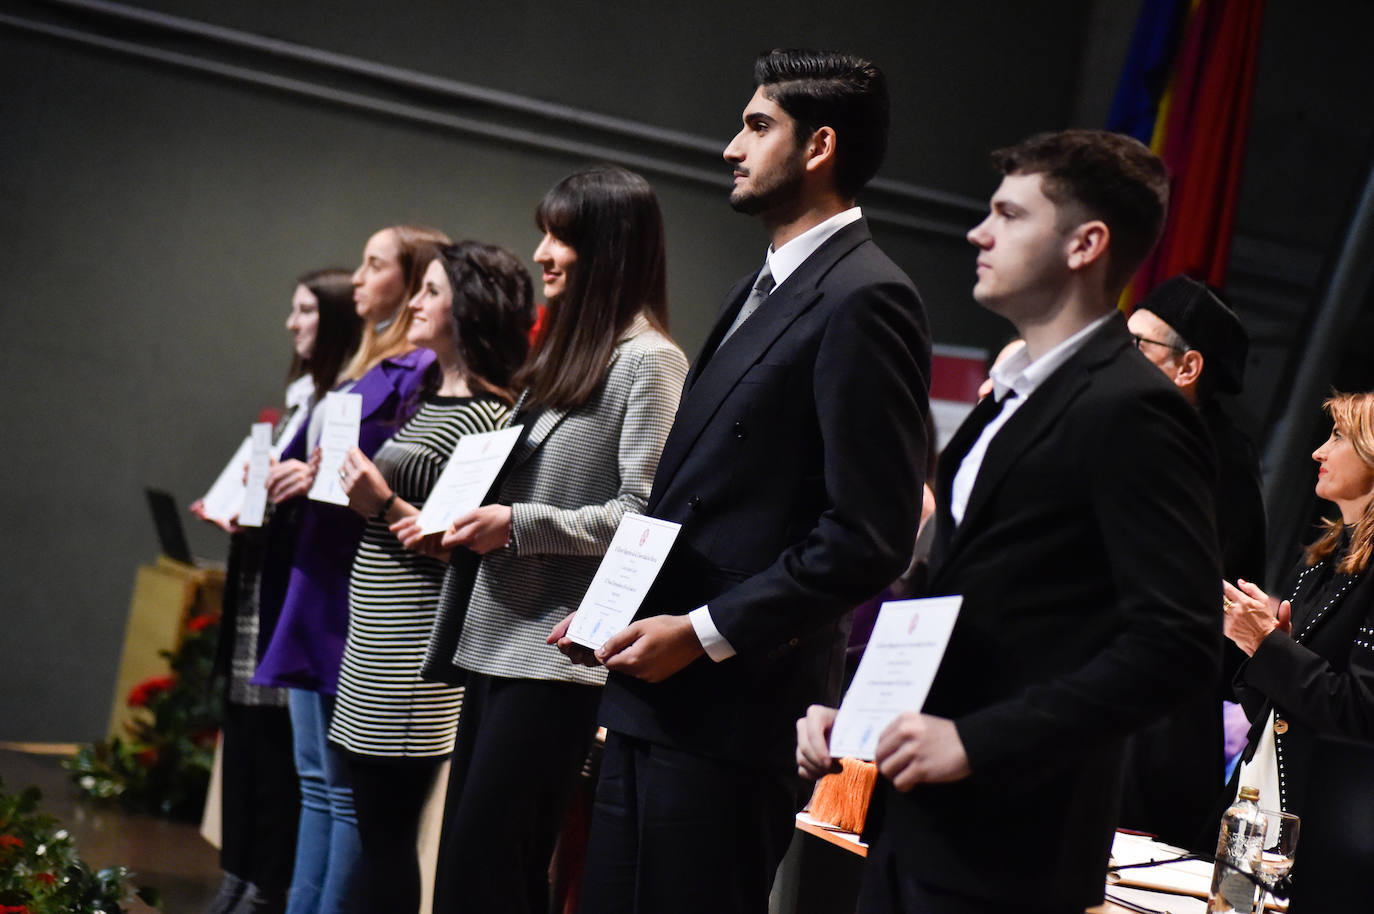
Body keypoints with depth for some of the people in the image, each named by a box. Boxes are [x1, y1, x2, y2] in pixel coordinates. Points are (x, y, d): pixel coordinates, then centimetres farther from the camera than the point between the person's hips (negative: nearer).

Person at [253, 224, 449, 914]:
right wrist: (278, 481, 11)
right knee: (316, 779, 13)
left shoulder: (423, 372, -11)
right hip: (314, 585, 10)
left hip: (355, 595, -10)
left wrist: (323, 476, -25)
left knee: (346, 784, -4)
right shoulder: (363, 371, 20)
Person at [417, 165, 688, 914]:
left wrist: (518, 525, -16)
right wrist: (470, 522, 9)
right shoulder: (563, 353, 18)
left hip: (558, 653, -9)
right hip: (500, 641, 9)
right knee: (463, 853, 10)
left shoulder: (647, 361, -9)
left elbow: (644, 516, -16)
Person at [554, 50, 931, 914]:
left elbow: (871, 537, -19)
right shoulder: (762, 289, 18)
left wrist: (702, 633, -17)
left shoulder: (862, 299, -13)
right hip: (655, 702, 9)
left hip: (730, 706, -9)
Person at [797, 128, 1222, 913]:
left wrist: (976, 742, -21)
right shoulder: (1011, 402, 17)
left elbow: (1179, 642, -20)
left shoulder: (1132, 412, -13)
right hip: (913, 821, 8)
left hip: (1006, 842, -8)